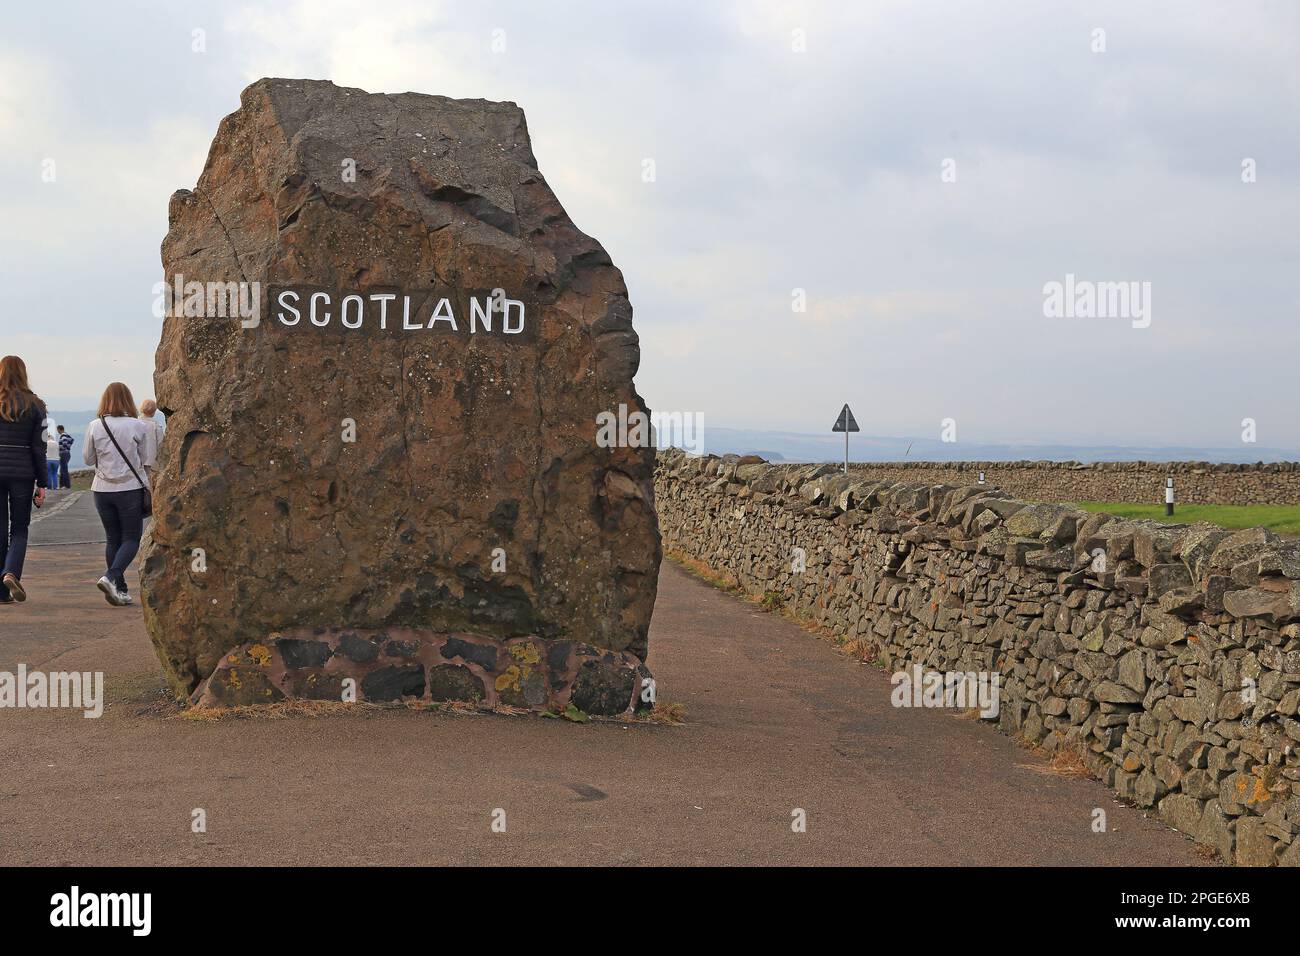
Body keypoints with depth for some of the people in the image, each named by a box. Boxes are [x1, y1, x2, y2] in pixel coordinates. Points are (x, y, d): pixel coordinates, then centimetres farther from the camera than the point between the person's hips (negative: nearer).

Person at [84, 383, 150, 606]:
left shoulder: (95, 427, -4)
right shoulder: (137, 426, -9)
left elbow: (88, 459, 5)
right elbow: (143, 458, 2)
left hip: (102, 489, 3)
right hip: (131, 487, -3)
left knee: (112, 539, 12)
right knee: (131, 538, 4)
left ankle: (120, 589, 12)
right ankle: (111, 577, -18)